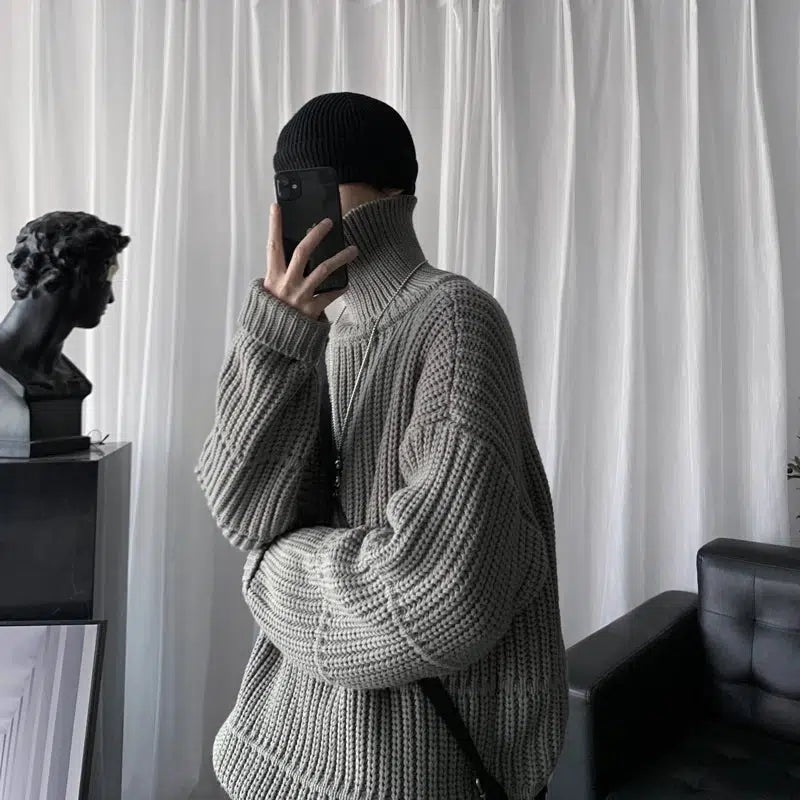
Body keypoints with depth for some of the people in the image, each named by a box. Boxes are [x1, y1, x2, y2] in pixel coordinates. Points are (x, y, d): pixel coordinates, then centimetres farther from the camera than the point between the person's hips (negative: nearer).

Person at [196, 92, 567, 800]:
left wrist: (283, 565, -12)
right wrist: (276, 335, -21)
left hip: (425, 732, -6)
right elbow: (246, 515, -9)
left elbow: (448, 586, -29)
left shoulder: (456, 317, -19)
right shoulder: (335, 332, 2)